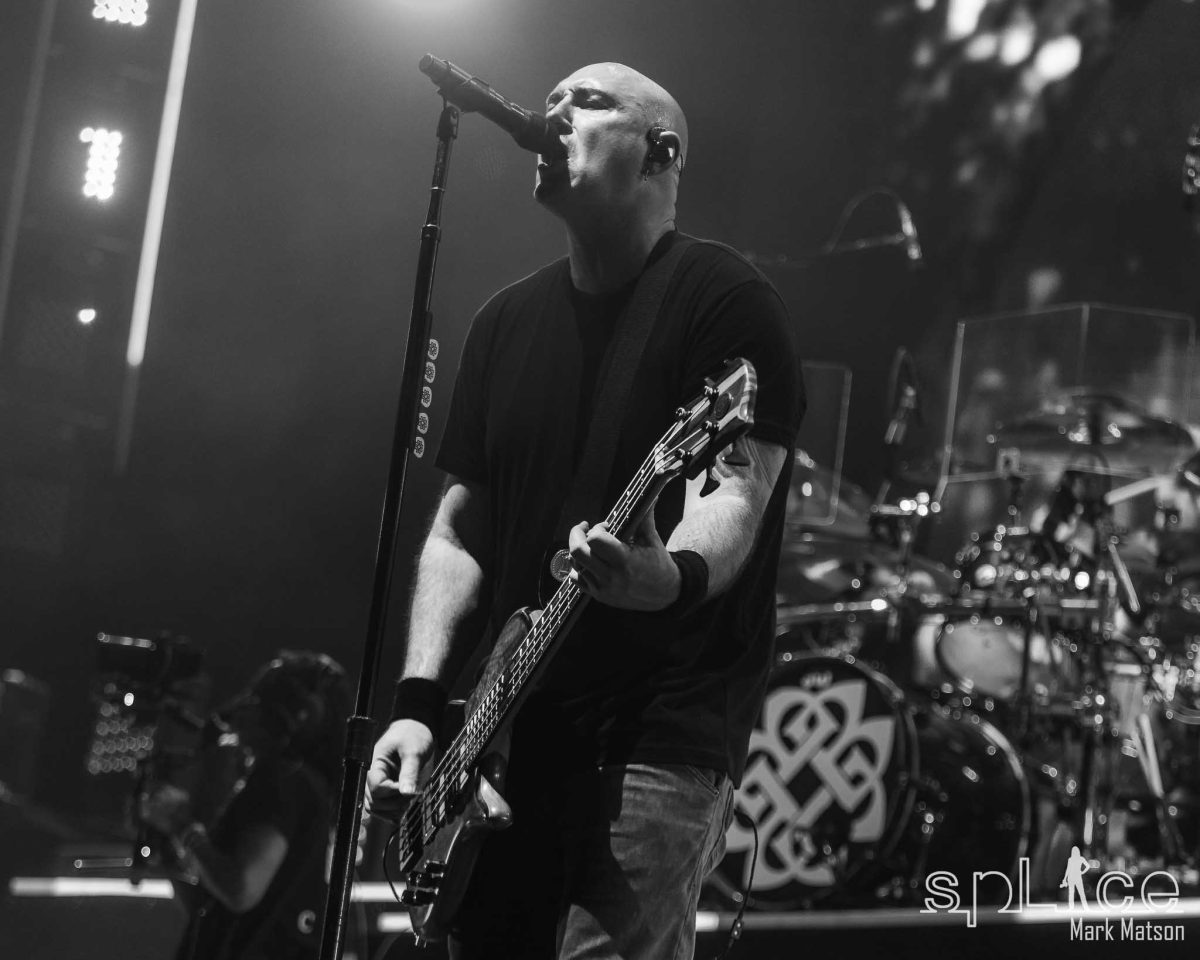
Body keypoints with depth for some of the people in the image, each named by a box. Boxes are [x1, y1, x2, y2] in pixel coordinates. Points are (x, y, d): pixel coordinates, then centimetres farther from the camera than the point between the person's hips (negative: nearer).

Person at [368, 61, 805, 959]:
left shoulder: (725, 301, -7)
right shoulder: (507, 319, 14)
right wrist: (420, 700, 3)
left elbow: (733, 492, -17)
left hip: (660, 739, -7)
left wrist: (673, 576, -40)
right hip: (510, 741, 7)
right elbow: (462, 525, 14)